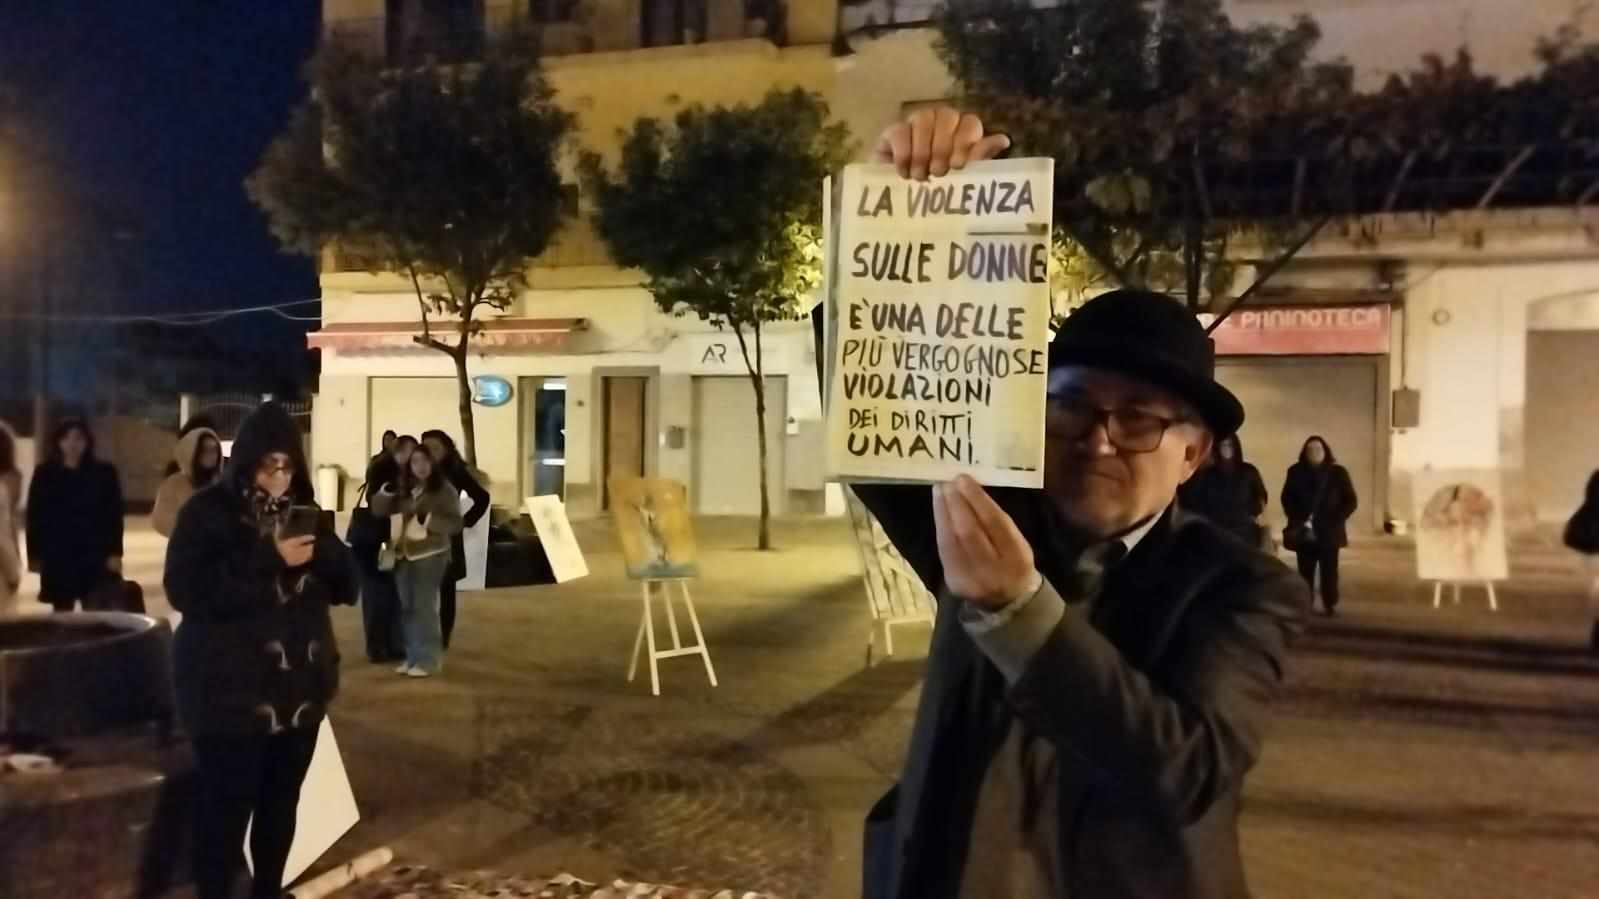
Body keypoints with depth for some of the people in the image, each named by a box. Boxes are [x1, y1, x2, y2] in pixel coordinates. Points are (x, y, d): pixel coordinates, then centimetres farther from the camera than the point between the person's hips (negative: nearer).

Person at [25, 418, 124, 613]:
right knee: (62, 614, 7)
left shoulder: (104, 473, 2)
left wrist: (115, 553, -6)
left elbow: (114, 515, 0)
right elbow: (34, 516, 4)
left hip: (96, 555, -1)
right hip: (58, 556, 1)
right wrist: (34, 554, 0)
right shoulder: (45, 474, 4)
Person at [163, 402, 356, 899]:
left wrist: (318, 551, -13)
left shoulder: (303, 510, 10)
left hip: (299, 687, 5)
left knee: (281, 804, 13)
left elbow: (346, 586, 7)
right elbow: (186, 590, -18)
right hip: (230, 690, -5)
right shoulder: (207, 511, -5)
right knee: (226, 808, -2)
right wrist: (270, 559, -23)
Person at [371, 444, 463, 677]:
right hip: (403, 555, 6)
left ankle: (428, 660, 1)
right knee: (407, 608, 10)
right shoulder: (404, 490, 12)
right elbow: (379, 510, 8)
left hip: (430, 554, -6)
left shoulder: (445, 489, -4)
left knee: (424, 606, -7)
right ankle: (413, 657, 20)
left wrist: (428, 519, -22)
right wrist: (387, 491, -9)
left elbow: (455, 524, -10)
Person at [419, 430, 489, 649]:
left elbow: (482, 497, 0)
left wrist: (467, 521, -3)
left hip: (447, 539, -1)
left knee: (446, 590, 5)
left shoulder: (456, 472, -4)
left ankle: (443, 640, 12)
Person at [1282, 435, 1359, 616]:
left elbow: (1351, 500, 1)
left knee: (1329, 571, 0)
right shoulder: (1296, 472, 4)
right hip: (1304, 532, 1)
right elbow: (1287, 498, 7)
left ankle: (1330, 605, 6)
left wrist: (1336, 520, -11)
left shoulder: (1337, 472, 1)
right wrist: (1296, 519, -7)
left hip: (1329, 532, -1)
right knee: (1305, 571, 3)